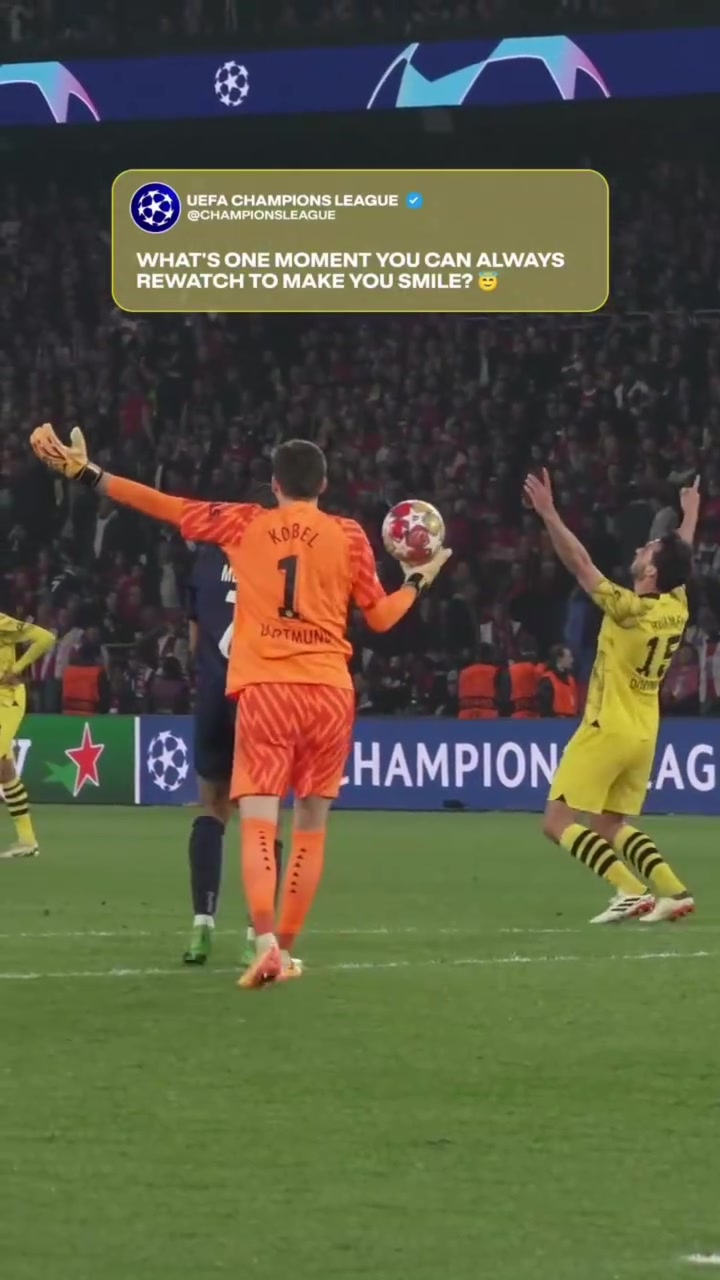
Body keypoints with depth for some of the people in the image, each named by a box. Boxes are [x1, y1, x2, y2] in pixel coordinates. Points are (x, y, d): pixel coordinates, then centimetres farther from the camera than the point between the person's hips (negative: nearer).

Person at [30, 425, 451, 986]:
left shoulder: (246, 524, 6)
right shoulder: (349, 536, 6)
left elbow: (166, 506, 11)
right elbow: (380, 616, 14)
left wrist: (87, 473, 20)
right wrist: (418, 581, 33)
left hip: (265, 689, -1)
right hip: (330, 689, 1)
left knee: (259, 824, -8)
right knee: (311, 826, 11)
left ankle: (266, 940, -28)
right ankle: (285, 949, 12)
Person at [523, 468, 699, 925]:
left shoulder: (628, 609, -18)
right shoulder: (677, 607, 2)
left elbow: (579, 563, -20)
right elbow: (681, 561, 22)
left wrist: (549, 514, -19)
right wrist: (691, 515, 38)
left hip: (608, 729, -8)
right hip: (644, 733, 8)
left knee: (558, 821, -5)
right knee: (610, 826, 16)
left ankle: (631, 891, -18)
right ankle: (674, 890, 0)